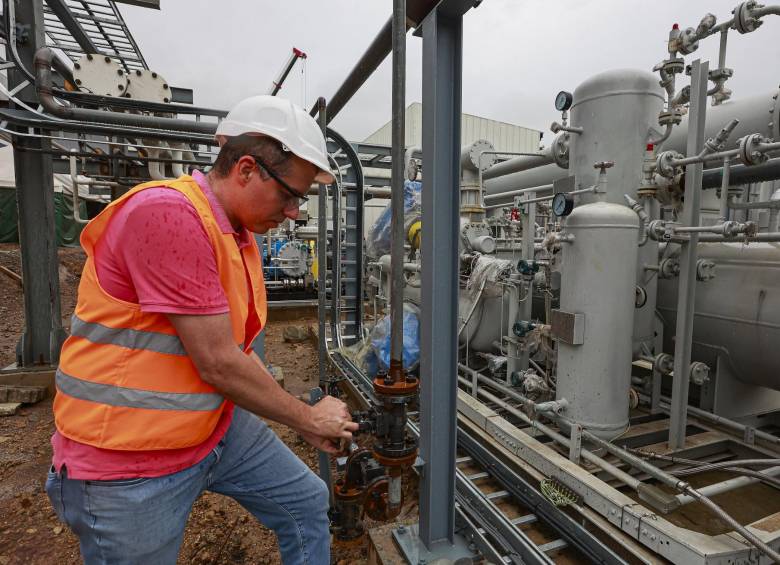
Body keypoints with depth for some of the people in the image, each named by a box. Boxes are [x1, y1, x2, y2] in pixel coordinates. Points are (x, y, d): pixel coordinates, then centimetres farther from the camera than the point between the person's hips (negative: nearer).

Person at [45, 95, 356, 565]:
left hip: (218, 427, 8)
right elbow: (218, 365, -25)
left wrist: (306, 420, 5)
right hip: (128, 458, -8)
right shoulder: (168, 213, -25)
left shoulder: (242, 236, 3)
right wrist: (309, 419, -11)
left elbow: (237, 351, 6)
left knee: (308, 504, 15)